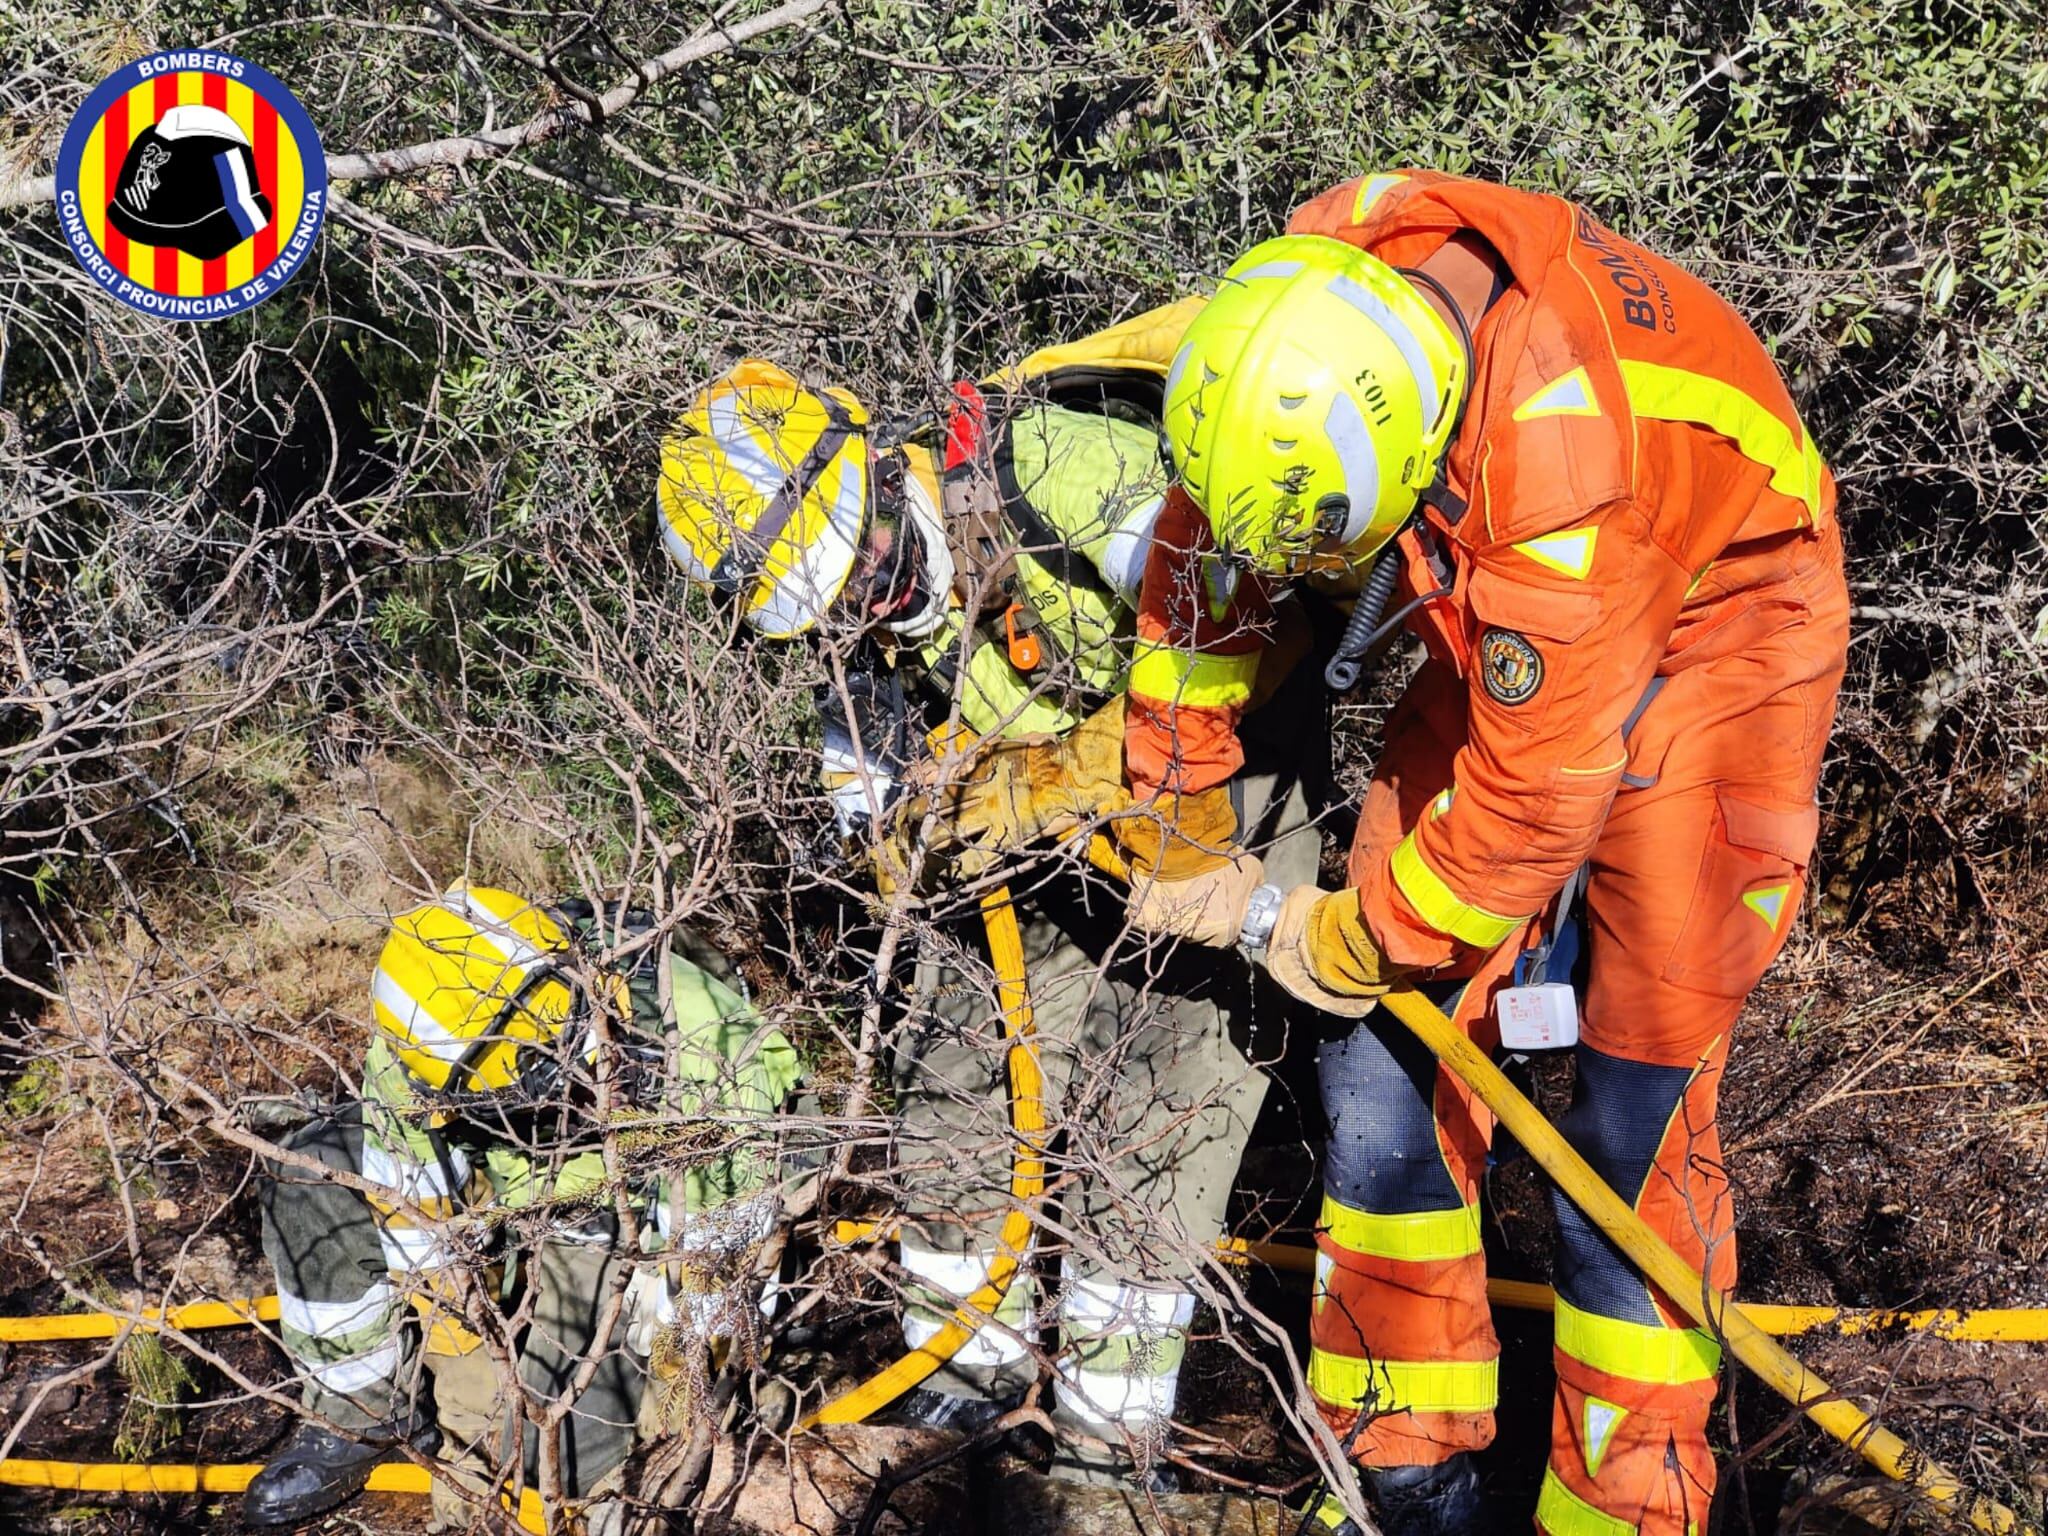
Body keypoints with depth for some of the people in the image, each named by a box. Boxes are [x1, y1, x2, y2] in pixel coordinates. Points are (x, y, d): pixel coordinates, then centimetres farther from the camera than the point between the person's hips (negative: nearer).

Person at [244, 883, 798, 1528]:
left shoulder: (694, 1037, -37)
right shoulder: (412, 1054, -27)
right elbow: (412, 1209, -14)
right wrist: (467, 1359, -12)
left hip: (621, 1233, -3)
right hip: (491, 1201, 4)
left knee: (558, 1458, -22)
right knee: (313, 1168, -19)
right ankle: (359, 1412, -3)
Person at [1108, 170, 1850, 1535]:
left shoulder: (1565, 441, -41)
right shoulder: (1308, 307, -21)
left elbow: (1539, 784, -31)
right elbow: (1201, 558, -3)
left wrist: (1356, 940, -15)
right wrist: (1183, 827, 5)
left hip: (1702, 632, -6)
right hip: (1507, 630, 6)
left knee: (1638, 1116, -7)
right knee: (1386, 1048, 3)